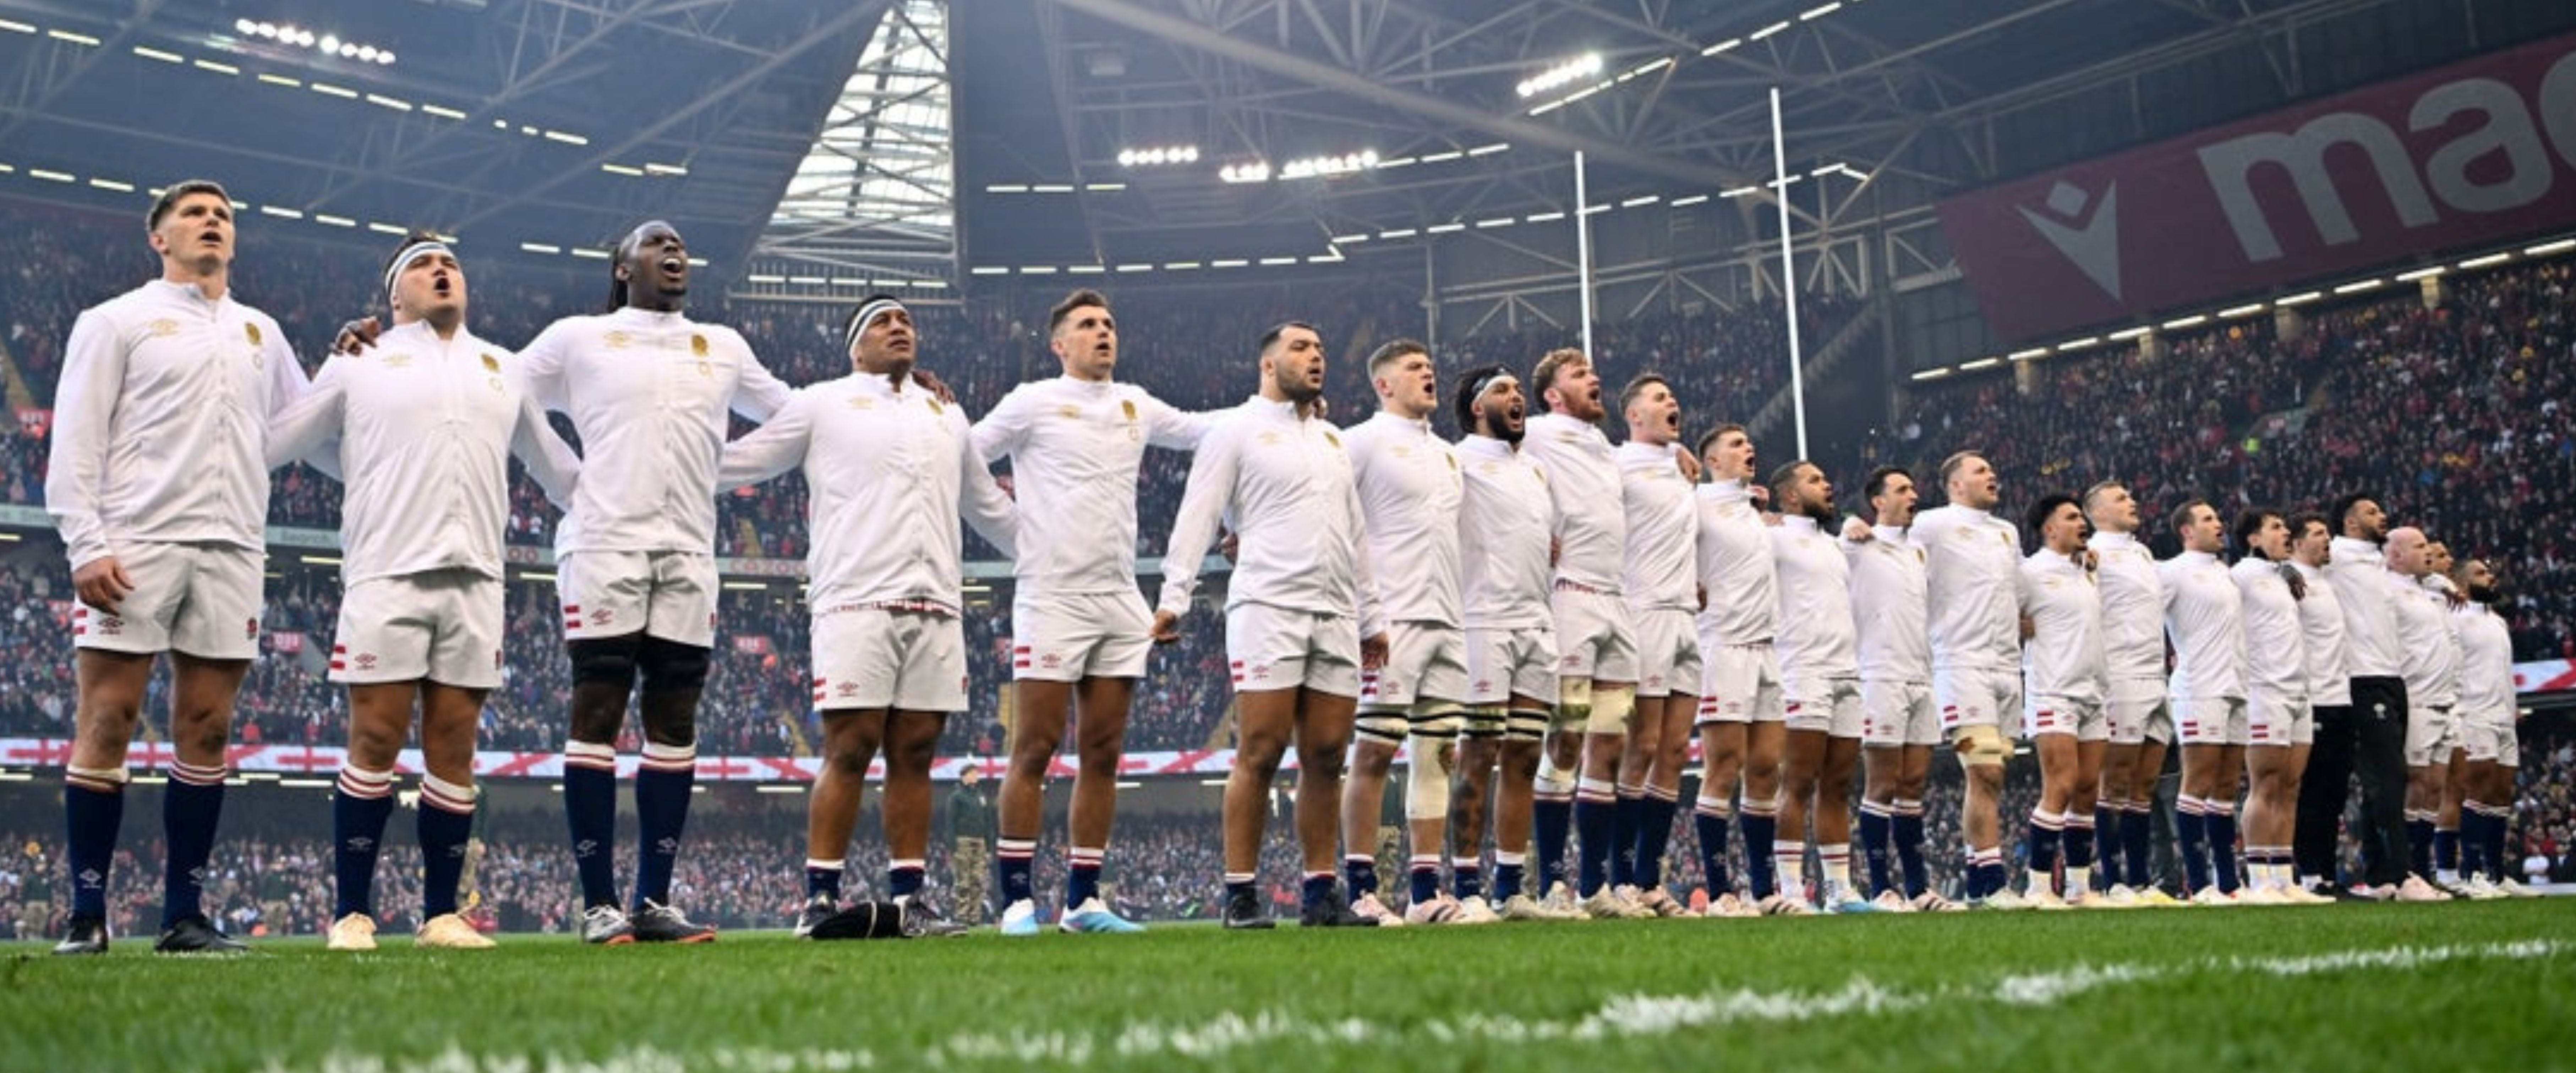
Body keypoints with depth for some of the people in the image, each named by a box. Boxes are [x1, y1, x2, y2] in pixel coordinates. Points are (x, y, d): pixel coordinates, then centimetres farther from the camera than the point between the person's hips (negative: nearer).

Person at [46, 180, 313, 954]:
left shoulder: (261, 333, 21)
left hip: (231, 551, 4)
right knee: (106, 724, -5)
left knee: (206, 733, 2)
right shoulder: (117, 321, 8)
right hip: (135, 547, -4)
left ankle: (184, 916, 7)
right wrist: (87, 545, -11)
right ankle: (87, 916, 0)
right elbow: (75, 441, 0)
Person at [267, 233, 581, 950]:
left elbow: (557, 467, 29)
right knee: (376, 738, -5)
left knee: (453, 746, 2)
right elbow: (271, 443, 17)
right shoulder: (361, 365, 12)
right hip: (387, 573, -3)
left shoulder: (503, 371, 21)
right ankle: (352, 913, 1)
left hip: (475, 578, 3)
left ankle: (441, 913, 7)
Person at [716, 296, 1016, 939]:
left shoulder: (947, 417, 25)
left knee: (915, 754, 3)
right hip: (857, 600, -4)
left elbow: (991, 509, 34)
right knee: (849, 751, -8)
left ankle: (909, 898, 7)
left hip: (936, 608, 4)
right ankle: (820, 901, -4)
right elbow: (737, 463, 14)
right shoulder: (825, 405, 12)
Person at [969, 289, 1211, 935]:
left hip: (1121, 601, 5)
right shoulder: (1033, 403, 2)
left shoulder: (1136, 405, 16)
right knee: (1035, 749, -5)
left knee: (1103, 753, 5)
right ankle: (1017, 898, 0)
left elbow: (1204, 431, 29)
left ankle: (1084, 898, 11)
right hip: (1052, 597, -5)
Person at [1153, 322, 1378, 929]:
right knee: (1261, 755, -8)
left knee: (1326, 758, 3)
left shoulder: (1332, 440, 23)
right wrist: (1174, 597, -15)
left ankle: (1320, 893, 10)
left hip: (1336, 616, 6)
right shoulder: (1238, 430, 4)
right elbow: (1197, 517, -4)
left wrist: (1370, 618, 22)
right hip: (1267, 609, -6)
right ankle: (1240, 896, -2)